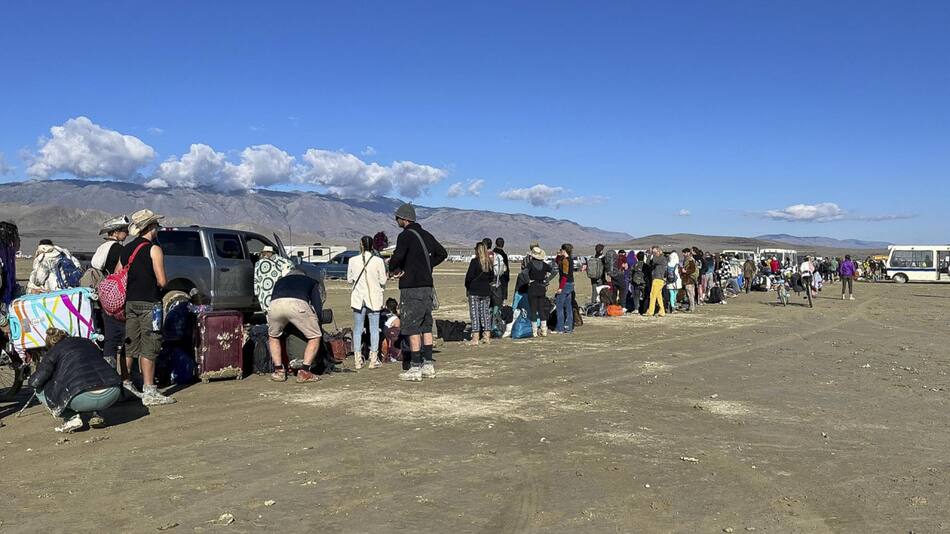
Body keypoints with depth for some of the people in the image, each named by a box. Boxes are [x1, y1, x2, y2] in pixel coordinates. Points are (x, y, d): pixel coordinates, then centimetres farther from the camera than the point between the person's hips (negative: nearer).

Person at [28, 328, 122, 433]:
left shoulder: (54, 351, 14)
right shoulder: (87, 342, 27)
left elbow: (35, 382, 7)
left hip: (85, 398, -5)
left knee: (40, 390, 19)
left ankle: (71, 418, 5)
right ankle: (95, 415, 19)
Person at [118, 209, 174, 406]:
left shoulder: (126, 250, 12)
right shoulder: (154, 249, -10)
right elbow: (162, 281, -15)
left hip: (130, 302, 7)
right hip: (149, 303, -7)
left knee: (130, 345, 15)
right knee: (149, 348, -4)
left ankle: (125, 385, 22)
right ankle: (149, 393, -2)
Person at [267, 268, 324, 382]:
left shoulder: (280, 281, 43)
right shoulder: (311, 281, 36)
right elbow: (318, 307, 25)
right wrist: (315, 322, 40)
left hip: (275, 305, 3)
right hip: (298, 304, -3)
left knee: (273, 337, 31)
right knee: (315, 337, 16)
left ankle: (279, 371, 26)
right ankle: (304, 372, 8)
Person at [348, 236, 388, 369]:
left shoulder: (353, 260, -5)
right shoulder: (378, 261, -10)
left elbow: (349, 279, 4)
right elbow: (383, 280, -5)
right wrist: (382, 289, 16)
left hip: (358, 298, 1)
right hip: (374, 298, -1)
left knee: (357, 328, 9)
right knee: (374, 328, 7)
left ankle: (358, 359, 9)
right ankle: (373, 359, 7)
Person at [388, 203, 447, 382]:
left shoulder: (405, 236, -11)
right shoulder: (426, 235, 14)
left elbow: (397, 256, -26)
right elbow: (442, 253, 22)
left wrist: (392, 269, -5)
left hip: (412, 288, -8)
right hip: (427, 286, 8)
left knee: (412, 328, -3)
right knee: (426, 327, 13)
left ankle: (415, 368, -2)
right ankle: (428, 365, 16)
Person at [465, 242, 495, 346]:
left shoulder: (474, 261, -11)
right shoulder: (489, 262, 5)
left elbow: (469, 276, -11)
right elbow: (492, 277, 11)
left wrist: (467, 287, 3)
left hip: (474, 291, -5)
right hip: (486, 291, 5)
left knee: (474, 314, -2)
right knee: (486, 313, 11)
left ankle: (475, 338, -5)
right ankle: (487, 336, 14)